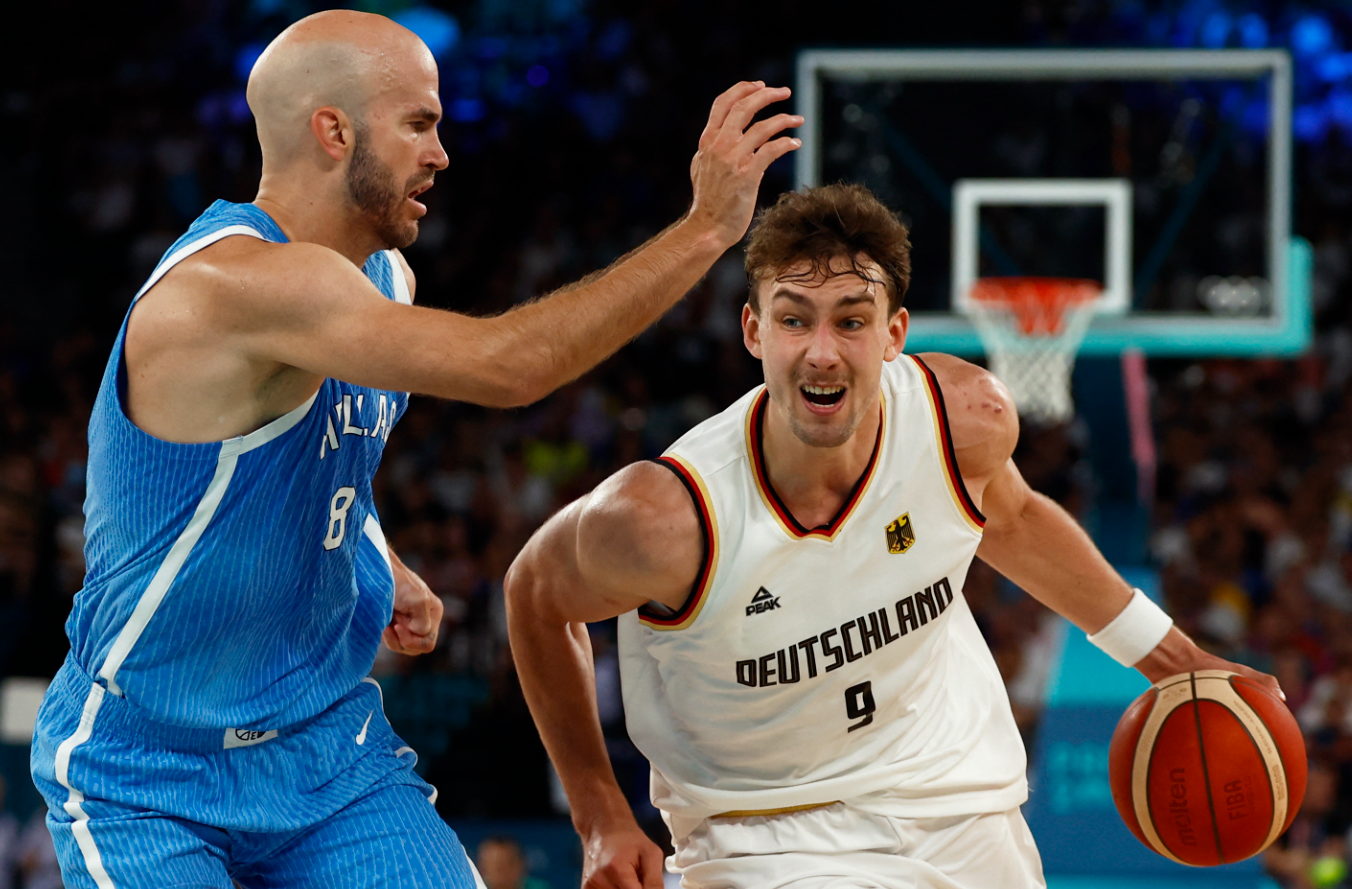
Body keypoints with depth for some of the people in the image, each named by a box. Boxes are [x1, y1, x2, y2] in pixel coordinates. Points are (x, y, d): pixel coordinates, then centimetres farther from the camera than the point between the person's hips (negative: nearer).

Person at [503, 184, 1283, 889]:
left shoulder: (968, 418, -18)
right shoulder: (669, 519, -30)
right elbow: (537, 591, -8)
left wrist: (1166, 656, 13)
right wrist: (602, 817, -6)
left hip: (966, 810, 5)